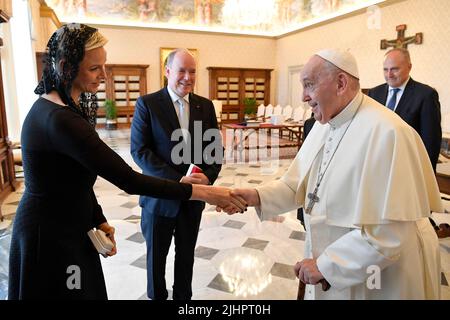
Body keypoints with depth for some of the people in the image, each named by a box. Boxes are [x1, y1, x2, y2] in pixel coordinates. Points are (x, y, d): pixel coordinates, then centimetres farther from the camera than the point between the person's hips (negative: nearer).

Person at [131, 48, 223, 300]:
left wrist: (208, 177, -15)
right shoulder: (147, 104, -8)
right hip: (159, 196, -3)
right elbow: (139, 150, -14)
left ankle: (183, 296, 41)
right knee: (157, 255, 17)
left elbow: (216, 147, 3)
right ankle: (157, 296, 41)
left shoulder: (205, 106, 3)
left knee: (186, 254, 19)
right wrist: (176, 180, -22)